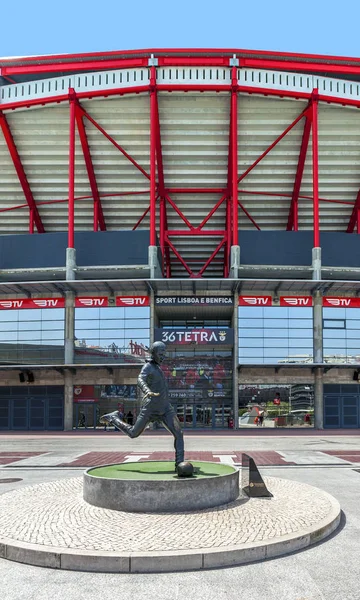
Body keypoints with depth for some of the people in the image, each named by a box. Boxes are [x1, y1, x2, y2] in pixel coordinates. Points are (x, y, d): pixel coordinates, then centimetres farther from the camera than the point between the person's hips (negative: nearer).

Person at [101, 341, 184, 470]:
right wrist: (148, 392, -50)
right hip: (150, 408, -7)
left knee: (178, 434, -11)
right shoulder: (148, 367, -10)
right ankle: (113, 418, 31)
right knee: (133, 433, 8)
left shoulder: (157, 367, 17)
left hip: (165, 409, 7)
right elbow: (140, 381, -31)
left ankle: (179, 464, -10)